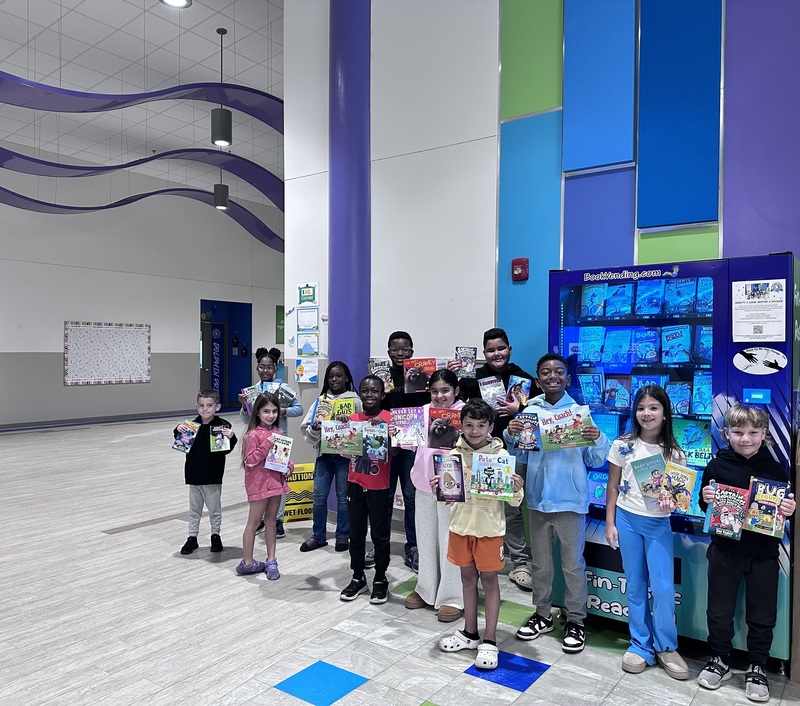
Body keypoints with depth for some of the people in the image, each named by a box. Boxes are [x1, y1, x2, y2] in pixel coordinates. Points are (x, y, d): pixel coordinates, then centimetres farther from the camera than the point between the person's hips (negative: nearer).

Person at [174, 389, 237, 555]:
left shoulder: (222, 425, -11)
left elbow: (226, 450, -12)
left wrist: (231, 438, -30)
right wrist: (178, 432, -12)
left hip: (213, 476, -3)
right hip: (194, 474, 3)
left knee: (214, 508, 12)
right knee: (194, 508, 16)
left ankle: (215, 535, 28)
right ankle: (192, 537, 27)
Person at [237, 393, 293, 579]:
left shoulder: (277, 432, 7)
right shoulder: (254, 434, -14)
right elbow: (250, 460, -17)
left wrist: (289, 466, -1)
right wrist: (267, 445, -25)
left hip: (276, 480, 7)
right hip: (259, 483, -6)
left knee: (271, 521, 13)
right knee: (254, 522, 4)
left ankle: (271, 561, 22)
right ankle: (247, 563, 17)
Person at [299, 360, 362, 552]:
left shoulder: (355, 401, 1)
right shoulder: (322, 399, 10)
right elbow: (306, 427, 8)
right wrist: (314, 429, -12)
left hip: (345, 453, -3)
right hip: (324, 453, 3)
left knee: (343, 495, 6)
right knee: (319, 495, 5)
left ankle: (342, 535, 20)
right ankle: (318, 536, 20)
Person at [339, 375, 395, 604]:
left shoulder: (390, 418, -8)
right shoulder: (352, 418, 3)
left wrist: (384, 428, -28)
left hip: (379, 486, -3)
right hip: (355, 484, 4)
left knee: (380, 534, 9)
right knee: (356, 533, 13)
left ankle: (380, 580, 24)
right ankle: (358, 578, 29)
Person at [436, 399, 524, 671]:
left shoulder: (500, 455, -10)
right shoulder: (454, 453, -2)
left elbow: (513, 500, -8)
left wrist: (517, 489, -28)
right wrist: (437, 488, -14)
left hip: (489, 527, -3)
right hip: (461, 524, 4)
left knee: (489, 580, 8)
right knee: (468, 577, 16)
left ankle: (489, 640, 20)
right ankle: (470, 632, 32)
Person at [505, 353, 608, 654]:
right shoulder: (529, 412, -1)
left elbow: (595, 461, -4)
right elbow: (521, 456, 5)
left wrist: (598, 440, -23)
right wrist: (511, 435, -12)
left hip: (570, 499, -3)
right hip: (538, 497, 3)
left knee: (573, 563, 9)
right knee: (540, 561, 17)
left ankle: (575, 620, 25)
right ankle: (542, 614, 33)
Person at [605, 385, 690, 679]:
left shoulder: (674, 452, -2)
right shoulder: (623, 445, -3)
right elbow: (613, 487, 2)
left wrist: (671, 502, -20)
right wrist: (610, 523, -1)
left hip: (659, 524, 0)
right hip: (627, 520, 0)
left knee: (664, 588, -1)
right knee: (635, 586, 9)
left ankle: (666, 647, 20)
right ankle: (641, 645, 23)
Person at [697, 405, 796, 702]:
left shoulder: (775, 469, -3)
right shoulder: (717, 465, -5)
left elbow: (787, 506, 6)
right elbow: (705, 506, 5)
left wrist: (790, 509, -16)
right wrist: (705, 498, -17)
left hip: (763, 552, 0)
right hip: (725, 549, 0)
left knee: (762, 615, 12)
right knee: (719, 610, 12)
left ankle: (756, 668, 31)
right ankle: (719, 660, 31)